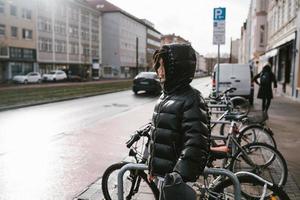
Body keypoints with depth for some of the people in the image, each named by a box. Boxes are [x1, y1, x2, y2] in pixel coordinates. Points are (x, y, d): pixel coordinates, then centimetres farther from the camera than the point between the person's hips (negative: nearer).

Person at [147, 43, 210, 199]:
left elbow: (196, 144, -24)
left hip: (174, 177, -8)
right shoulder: (165, 96, 8)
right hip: (162, 172, 8)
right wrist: (153, 167, 18)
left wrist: (179, 176, -29)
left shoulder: (191, 100, -18)